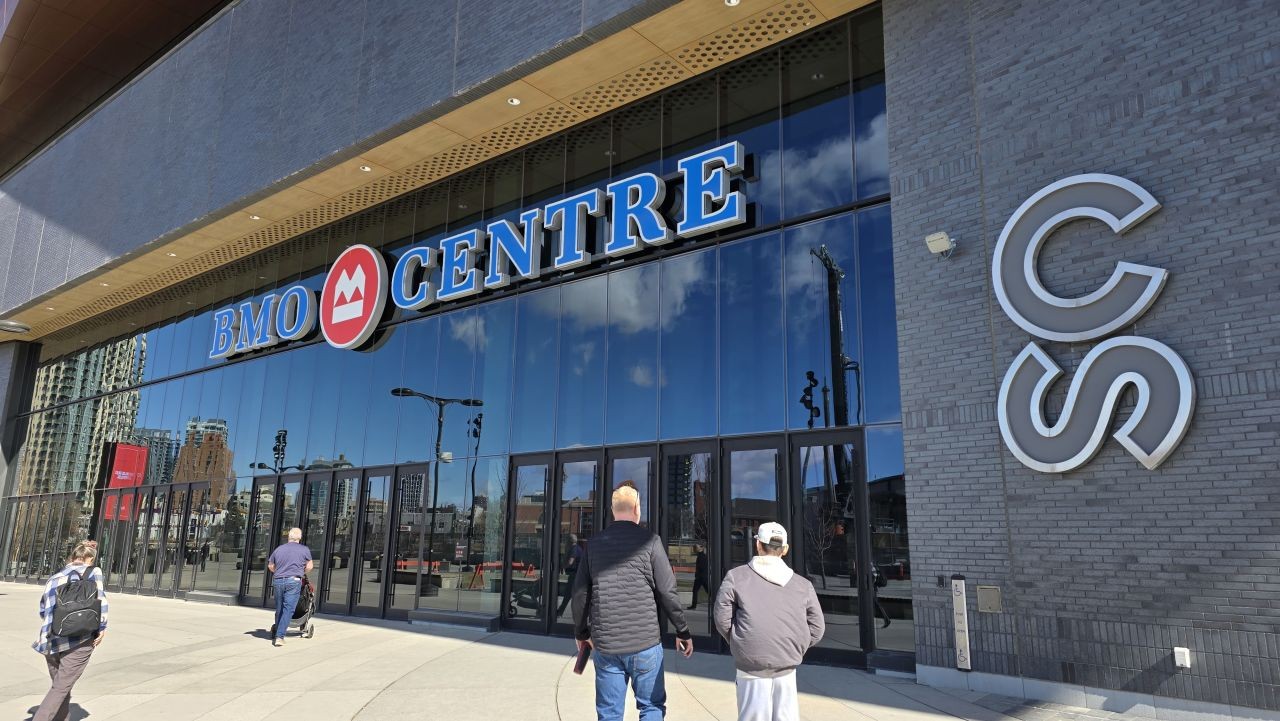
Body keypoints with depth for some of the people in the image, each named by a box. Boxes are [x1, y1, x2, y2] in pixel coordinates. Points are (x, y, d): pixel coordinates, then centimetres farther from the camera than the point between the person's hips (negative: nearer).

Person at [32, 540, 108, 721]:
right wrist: (102, 628, -1)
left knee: (60, 686, 20)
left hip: (52, 641, 5)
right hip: (80, 640, -5)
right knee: (61, 688, 1)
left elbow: (42, 609, 17)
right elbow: (100, 601, -10)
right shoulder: (93, 572, 0)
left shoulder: (55, 577, 14)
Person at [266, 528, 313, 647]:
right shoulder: (304, 549, 2)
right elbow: (309, 566, 6)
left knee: (279, 609, 15)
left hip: (278, 581, 4)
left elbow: (270, 566, 20)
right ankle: (280, 636, -12)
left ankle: (277, 634, 23)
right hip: (293, 581, -4)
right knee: (288, 610, -4)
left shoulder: (279, 549, 12)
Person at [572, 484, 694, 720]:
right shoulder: (649, 541, -6)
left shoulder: (595, 544, 5)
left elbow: (580, 593, 7)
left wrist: (581, 633, 21)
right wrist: (683, 631, 4)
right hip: (644, 642, -3)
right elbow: (667, 592, -7)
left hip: (605, 644, 3)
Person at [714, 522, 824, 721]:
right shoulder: (802, 584, 8)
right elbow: (817, 628, 7)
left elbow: (722, 618, -2)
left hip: (752, 666, -2)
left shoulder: (736, 576, -1)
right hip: (787, 667, 3)